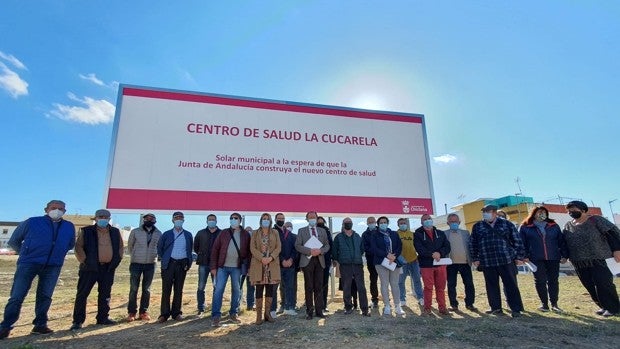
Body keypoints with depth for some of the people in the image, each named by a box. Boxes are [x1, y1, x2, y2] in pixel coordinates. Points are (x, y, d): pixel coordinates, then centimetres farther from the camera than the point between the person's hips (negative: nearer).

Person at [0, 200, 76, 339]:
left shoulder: (69, 227, 8)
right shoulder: (31, 222, 1)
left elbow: (71, 244, 22)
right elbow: (14, 241, 11)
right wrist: (26, 254, 8)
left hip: (53, 267, 3)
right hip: (28, 264, -2)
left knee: (45, 296, 9)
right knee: (17, 296, 0)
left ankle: (40, 325, 20)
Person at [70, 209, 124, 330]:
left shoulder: (115, 232, 8)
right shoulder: (86, 231, -2)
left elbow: (121, 247, 15)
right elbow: (78, 247, -6)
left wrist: (117, 260, 6)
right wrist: (84, 261, -11)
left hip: (108, 268, 4)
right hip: (90, 267, -3)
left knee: (105, 294, 10)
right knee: (82, 293, -1)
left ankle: (103, 318, 22)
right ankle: (78, 321, 10)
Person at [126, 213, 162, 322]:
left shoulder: (158, 233, 1)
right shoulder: (135, 231, -3)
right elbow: (130, 245, 9)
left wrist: (154, 255, 7)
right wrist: (135, 256, 10)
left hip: (150, 264, 2)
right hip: (136, 264, -1)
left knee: (146, 290, 8)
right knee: (133, 289, 2)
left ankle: (144, 312, 18)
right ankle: (131, 312, 14)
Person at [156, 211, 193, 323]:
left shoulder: (188, 235, 8)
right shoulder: (167, 234, 5)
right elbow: (159, 248, 11)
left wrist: (188, 263, 4)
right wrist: (164, 259, 5)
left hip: (182, 264, 1)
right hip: (169, 264, -1)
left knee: (178, 290, 6)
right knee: (166, 289, -1)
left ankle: (176, 313, 15)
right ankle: (164, 314, 7)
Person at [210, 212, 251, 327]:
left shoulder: (245, 234, 2)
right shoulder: (224, 233, 2)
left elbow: (248, 251, 4)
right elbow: (215, 249, 1)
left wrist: (246, 266, -4)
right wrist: (213, 266, -4)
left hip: (237, 267, 1)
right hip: (222, 267, 0)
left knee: (236, 290, 9)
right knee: (218, 290, -2)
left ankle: (234, 313, 24)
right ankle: (216, 315, 8)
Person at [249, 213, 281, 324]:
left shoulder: (275, 233, 11)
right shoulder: (255, 233, 9)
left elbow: (278, 247, 3)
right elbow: (252, 248, -1)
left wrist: (270, 258, -13)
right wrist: (262, 258, -16)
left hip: (272, 264, 1)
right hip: (258, 264, -1)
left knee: (270, 288, 2)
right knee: (259, 289, 0)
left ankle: (267, 313, 12)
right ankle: (259, 315, 5)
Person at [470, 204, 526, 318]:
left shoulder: (506, 224, 5)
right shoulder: (477, 226, 8)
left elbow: (517, 241, 6)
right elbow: (472, 244, 11)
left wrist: (519, 256, 2)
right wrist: (475, 258, 7)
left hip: (507, 260, -2)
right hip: (487, 262, 2)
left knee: (511, 285, 2)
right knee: (492, 286, 8)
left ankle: (516, 309, 12)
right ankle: (496, 308, 20)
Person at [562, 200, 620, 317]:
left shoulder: (595, 220, -2)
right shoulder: (568, 225, 11)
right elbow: (564, 242, 15)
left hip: (596, 259, -5)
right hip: (578, 262, 5)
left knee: (603, 283, -5)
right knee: (590, 286, 7)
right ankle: (604, 306, 20)